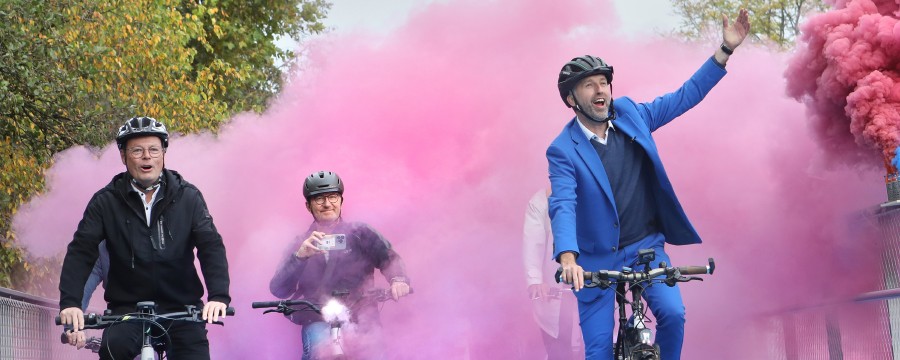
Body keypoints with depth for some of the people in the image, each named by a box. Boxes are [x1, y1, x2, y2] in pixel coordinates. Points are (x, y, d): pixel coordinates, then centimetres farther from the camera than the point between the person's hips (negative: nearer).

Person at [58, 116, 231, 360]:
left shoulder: (188, 197, 1)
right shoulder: (106, 202, 0)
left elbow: (211, 246, -6)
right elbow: (81, 251, -6)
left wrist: (218, 296, -23)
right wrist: (70, 302, -22)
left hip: (181, 307, 2)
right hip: (128, 307, -1)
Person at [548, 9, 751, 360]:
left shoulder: (630, 114, -1)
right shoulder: (563, 150, -13)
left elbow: (686, 96, 5)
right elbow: (563, 205, -24)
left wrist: (726, 50, -2)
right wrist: (567, 258, -41)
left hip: (646, 247, 3)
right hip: (596, 258, -3)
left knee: (673, 313, -20)